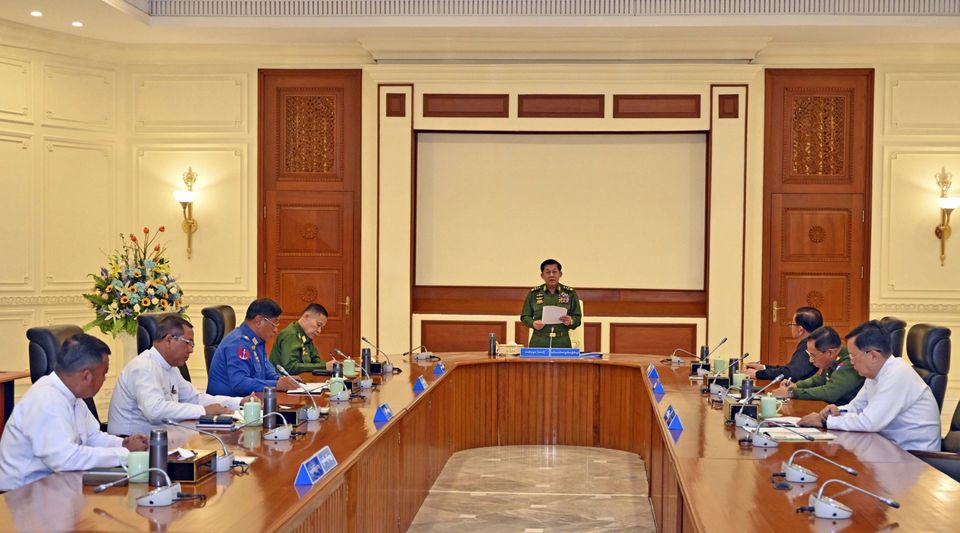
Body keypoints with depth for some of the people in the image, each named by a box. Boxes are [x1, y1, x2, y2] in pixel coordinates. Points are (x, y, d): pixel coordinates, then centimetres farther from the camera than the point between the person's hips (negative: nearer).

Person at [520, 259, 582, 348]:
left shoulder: (570, 293, 7)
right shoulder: (534, 293, 8)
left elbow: (577, 317, 10)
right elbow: (525, 316, 11)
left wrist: (571, 321, -12)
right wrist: (533, 323, -9)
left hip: (562, 343, 0)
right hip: (539, 343, 0)